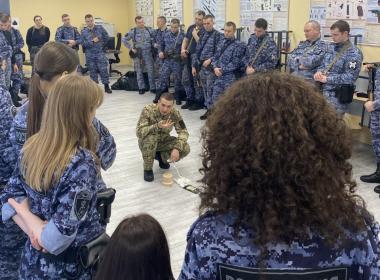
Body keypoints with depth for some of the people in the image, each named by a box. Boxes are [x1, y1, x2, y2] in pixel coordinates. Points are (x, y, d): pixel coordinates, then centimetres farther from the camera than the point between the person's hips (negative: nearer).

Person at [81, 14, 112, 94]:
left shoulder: (100, 28, 0)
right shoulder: (83, 32, 0)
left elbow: (106, 37, 8)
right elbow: (83, 43, -8)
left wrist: (102, 45, 10)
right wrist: (92, 41, -17)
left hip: (100, 53, -1)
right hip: (90, 55, 1)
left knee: (104, 70, -4)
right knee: (92, 71, 8)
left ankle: (106, 86, 4)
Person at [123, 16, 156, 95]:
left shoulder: (149, 30, 2)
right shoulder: (133, 31, -2)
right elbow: (124, 40, 1)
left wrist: (153, 46, -1)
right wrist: (131, 48, -3)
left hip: (148, 53, 1)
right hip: (137, 54, 0)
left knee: (151, 71, -1)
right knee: (139, 72, 7)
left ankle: (152, 88, 8)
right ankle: (141, 88, 18)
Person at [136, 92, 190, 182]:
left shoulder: (174, 113, -18)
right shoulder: (148, 110, -27)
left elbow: (183, 131, -16)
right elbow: (139, 132, -33)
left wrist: (177, 148, -33)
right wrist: (157, 126, -48)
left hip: (163, 141, 3)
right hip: (147, 142, -3)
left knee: (185, 149, -19)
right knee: (151, 137, -38)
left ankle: (161, 156, 9)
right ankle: (147, 169, -16)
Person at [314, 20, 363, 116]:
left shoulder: (354, 53, -12)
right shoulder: (331, 47, 11)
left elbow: (350, 77, -20)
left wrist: (327, 79, -20)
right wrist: (319, 72, -5)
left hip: (338, 96, -7)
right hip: (323, 91, 7)